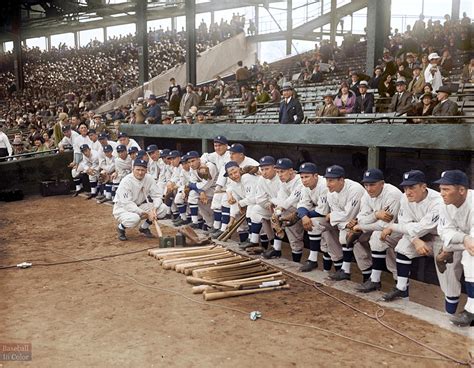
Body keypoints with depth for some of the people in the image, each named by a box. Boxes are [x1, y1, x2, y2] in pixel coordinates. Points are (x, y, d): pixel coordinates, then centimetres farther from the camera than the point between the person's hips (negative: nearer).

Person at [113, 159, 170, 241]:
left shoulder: (148, 178, -9)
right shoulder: (126, 181, -23)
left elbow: (157, 196, -6)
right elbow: (127, 204, -28)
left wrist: (154, 209, -27)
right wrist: (147, 214, -32)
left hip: (140, 206, 5)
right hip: (122, 208, -5)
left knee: (163, 208, -14)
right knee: (134, 218, -39)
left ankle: (144, 227, 8)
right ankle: (121, 228, -3)